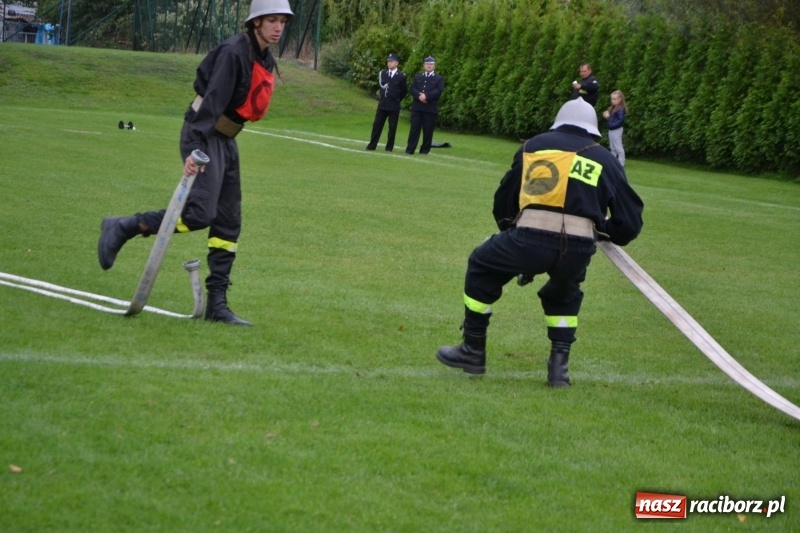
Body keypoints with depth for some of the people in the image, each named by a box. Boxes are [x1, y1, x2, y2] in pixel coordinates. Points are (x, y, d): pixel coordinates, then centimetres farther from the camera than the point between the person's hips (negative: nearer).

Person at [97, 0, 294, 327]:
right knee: (201, 212, -21)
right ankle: (123, 228, -8)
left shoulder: (266, 60, 11)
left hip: (225, 140, 9)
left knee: (228, 223, 6)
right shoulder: (235, 52, -16)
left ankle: (217, 304, 9)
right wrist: (195, 149, -31)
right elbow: (213, 100, -24)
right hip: (204, 135, -9)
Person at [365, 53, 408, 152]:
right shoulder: (382, 73, 6)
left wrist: (397, 99, 8)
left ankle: (389, 147, 8)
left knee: (392, 127, 2)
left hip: (394, 107, -3)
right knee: (377, 125, 2)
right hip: (382, 105, 3)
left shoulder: (401, 76, -3)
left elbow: (404, 91, 5)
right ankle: (372, 145, 5)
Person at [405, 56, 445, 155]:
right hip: (417, 107, 2)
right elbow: (412, 89, 4)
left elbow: (438, 91, -7)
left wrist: (426, 96, -18)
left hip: (430, 109, -2)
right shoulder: (417, 77, 18)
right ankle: (410, 149, -2)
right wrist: (419, 96, -16)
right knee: (414, 128, -2)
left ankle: (424, 150, 6)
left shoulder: (439, 79, 8)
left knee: (428, 131, -1)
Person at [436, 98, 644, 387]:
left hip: (530, 240, -1)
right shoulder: (605, 160, 21)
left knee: (482, 268, 27)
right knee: (563, 294, 34)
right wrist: (605, 232, 39)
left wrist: (512, 232, 43)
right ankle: (559, 365, 23)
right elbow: (630, 220, 19)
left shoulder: (535, 145, 23)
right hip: (579, 249, 1)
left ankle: (473, 351, 30)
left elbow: (503, 201, 27)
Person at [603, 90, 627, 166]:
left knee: (618, 147, -4)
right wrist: (607, 116, -2)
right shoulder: (612, 108, 11)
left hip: (617, 130, -10)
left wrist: (613, 125, -25)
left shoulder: (621, 109, -17)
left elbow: (621, 120, -23)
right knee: (612, 148, 17)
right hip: (611, 130, 10)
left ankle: (621, 164, 0)